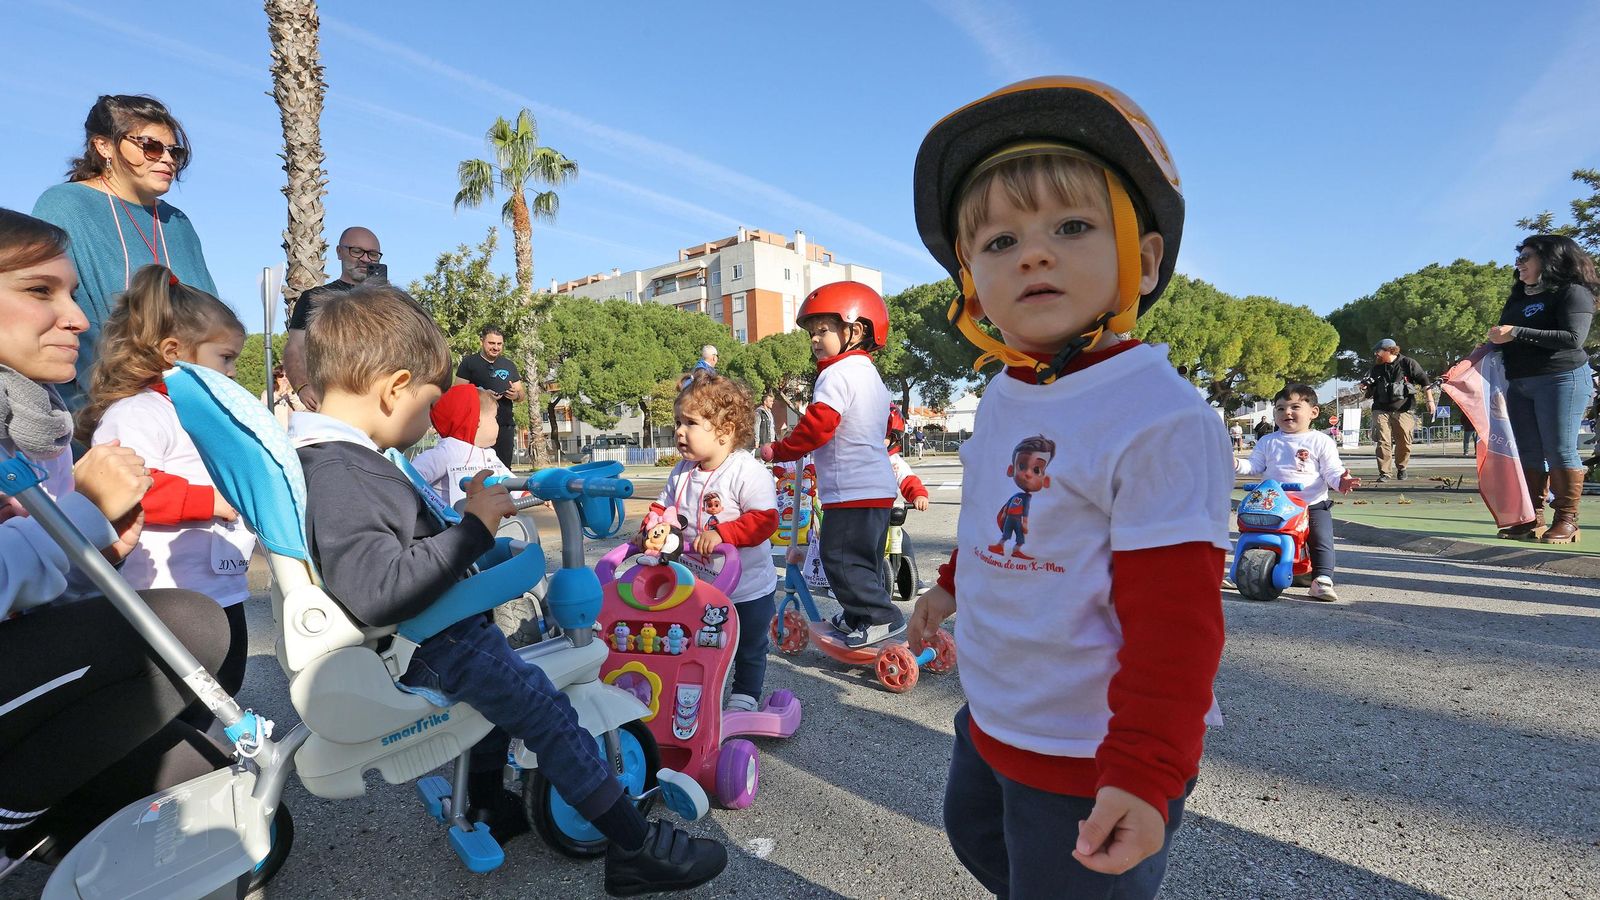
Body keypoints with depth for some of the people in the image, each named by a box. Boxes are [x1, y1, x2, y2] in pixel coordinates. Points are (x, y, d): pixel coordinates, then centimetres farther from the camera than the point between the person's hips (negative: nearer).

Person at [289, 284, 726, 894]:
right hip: (422, 655, -11)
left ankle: (488, 808, 45)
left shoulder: (337, 461, 6)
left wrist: (469, 516, 9)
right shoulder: (339, 477, -28)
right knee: (547, 711, -8)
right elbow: (379, 591, -38)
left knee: (502, 676, 30)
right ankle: (637, 849, 2)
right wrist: (471, 529, -30)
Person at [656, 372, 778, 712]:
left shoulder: (749, 472, -22)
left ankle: (745, 696, 35)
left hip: (748, 589, -5)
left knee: (750, 648, 16)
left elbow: (764, 519, -29)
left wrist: (721, 533, -37)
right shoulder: (681, 473, -1)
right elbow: (664, 507, 10)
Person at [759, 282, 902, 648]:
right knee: (865, 556, 18)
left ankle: (880, 617, -2)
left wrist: (779, 450, -10)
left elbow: (816, 426, -22)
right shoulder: (870, 374, 18)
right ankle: (859, 617, 28)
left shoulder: (837, 374, -14)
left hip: (852, 490, -11)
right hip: (878, 485, 11)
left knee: (841, 556, -5)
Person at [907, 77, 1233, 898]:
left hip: (1089, 760, -8)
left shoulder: (1160, 419, -26)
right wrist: (952, 583, 26)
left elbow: (1175, 619, -25)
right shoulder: (1004, 397, -2)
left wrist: (1145, 774, -26)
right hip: (991, 719, 8)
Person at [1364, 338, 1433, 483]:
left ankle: (1401, 468, 25)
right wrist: (1365, 386, 0)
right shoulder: (1376, 368, 11)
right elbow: (1371, 390, 23)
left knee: (1404, 442, 4)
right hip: (1381, 410, 2)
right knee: (1383, 441, -8)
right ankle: (1384, 472, -6)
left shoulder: (1408, 363, 0)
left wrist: (1430, 401, -5)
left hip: (1403, 411, -2)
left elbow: (1424, 381, 1)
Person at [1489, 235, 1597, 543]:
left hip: (1561, 379, -7)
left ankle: (1566, 521, 0)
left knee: (1559, 451, -6)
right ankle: (1532, 519, 5)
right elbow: (1507, 339, 22)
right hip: (1519, 384, 7)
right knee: (1528, 453, 3)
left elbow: (1574, 338, -16)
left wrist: (1517, 333, -18)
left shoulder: (1572, 292, -4)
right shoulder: (1518, 298, 18)